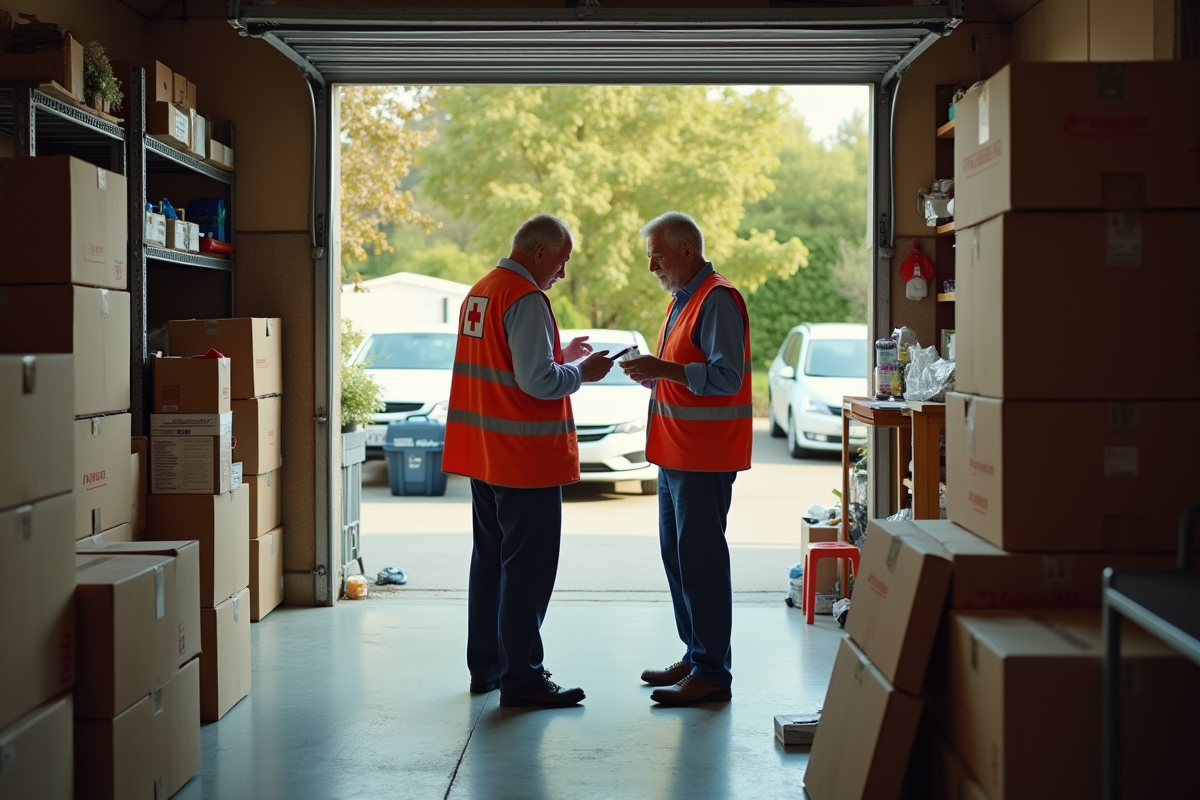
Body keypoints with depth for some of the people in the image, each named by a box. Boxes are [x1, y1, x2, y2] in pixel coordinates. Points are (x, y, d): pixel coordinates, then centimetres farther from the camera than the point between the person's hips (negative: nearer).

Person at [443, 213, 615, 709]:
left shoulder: (479, 293, 13)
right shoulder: (526, 299, -17)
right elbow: (537, 381, -22)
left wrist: (561, 357, 16)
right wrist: (582, 372, -7)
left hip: (483, 456, 10)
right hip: (525, 458, -10)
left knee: (490, 559, 17)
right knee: (528, 567, -4)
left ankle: (485, 665, 26)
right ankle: (521, 677, 0)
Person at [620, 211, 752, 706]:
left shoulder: (717, 300, -13)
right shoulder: (682, 299, 18)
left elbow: (726, 377, -22)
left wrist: (663, 367, -23)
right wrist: (651, 374, 7)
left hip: (704, 459, -10)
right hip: (675, 455, 10)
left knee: (701, 561, -7)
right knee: (677, 556, 14)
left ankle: (712, 673, -1)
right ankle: (695, 656, 25)